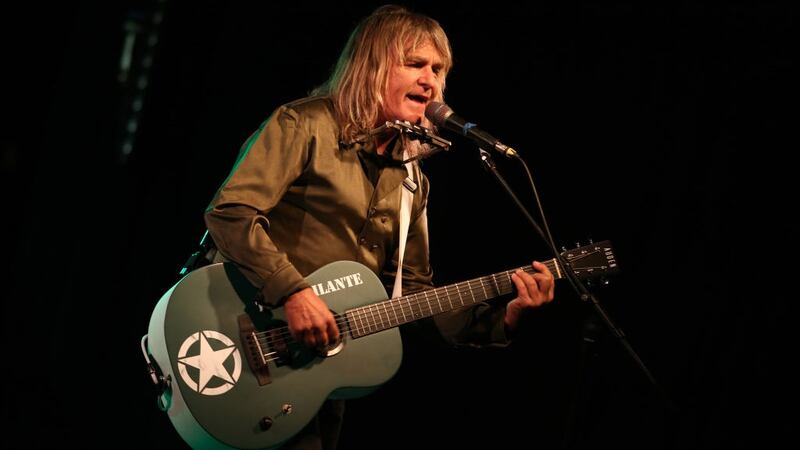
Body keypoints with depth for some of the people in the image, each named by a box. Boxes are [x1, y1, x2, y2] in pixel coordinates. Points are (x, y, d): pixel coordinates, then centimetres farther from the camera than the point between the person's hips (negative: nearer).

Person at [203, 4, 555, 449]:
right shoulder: (306, 125, -8)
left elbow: (414, 291, 13)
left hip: (327, 353, 7)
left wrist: (499, 318, -2)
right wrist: (294, 292, -28)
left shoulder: (410, 179, 13)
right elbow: (229, 212, -18)